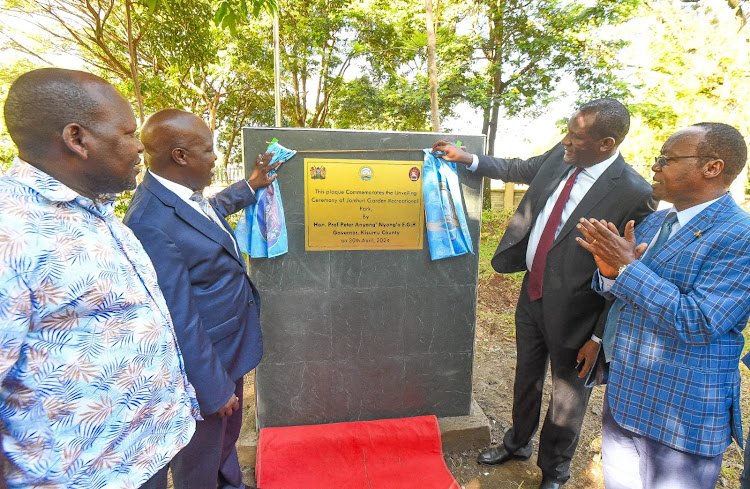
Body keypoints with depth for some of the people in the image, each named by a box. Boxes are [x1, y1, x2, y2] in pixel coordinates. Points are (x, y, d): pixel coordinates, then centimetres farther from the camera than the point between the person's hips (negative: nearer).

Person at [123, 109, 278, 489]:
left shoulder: (187, 196, -3)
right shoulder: (152, 224, -32)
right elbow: (179, 323, -28)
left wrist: (250, 186, 29)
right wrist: (213, 390, -19)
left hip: (230, 349, 10)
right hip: (204, 363, -9)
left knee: (228, 431, 32)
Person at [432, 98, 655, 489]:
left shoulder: (633, 194, -23)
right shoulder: (559, 158, -5)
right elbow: (518, 169, 16)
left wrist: (600, 337, -14)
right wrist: (467, 158, 10)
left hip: (572, 312, -6)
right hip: (532, 293, 6)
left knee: (567, 395, 17)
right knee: (527, 375, 25)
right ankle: (518, 442, 53)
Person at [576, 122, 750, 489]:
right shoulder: (652, 222, 4)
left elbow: (697, 324, -27)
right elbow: (620, 292, 8)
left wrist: (628, 267, -26)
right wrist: (609, 269, -14)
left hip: (680, 415, -7)